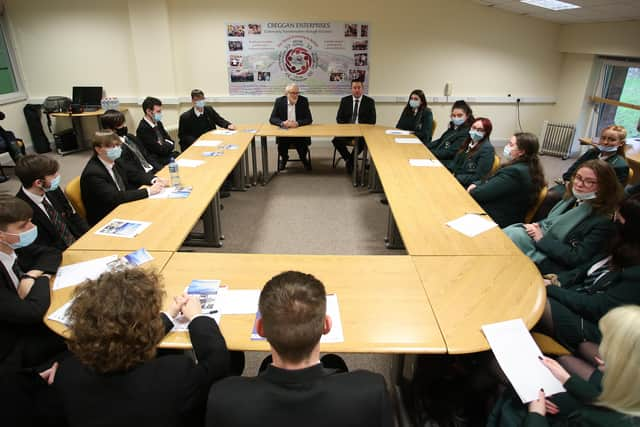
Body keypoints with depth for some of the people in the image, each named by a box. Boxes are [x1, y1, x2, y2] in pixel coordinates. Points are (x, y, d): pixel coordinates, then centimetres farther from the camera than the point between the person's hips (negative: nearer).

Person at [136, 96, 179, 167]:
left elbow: (169, 139, 12)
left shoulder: (158, 123, 9)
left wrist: (165, 145, -9)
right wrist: (171, 145, -2)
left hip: (166, 154, 8)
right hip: (157, 162, -8)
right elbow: (160, 150, -19)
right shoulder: (143, 129, -17)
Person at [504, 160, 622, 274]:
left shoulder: (603, 220, -14)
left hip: (556, 264, -7)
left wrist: (542, 238, -18)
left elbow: (577, 258, -18)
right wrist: (536, 226, -4)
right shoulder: (573, 198, 8)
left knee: (515, 235, -28)